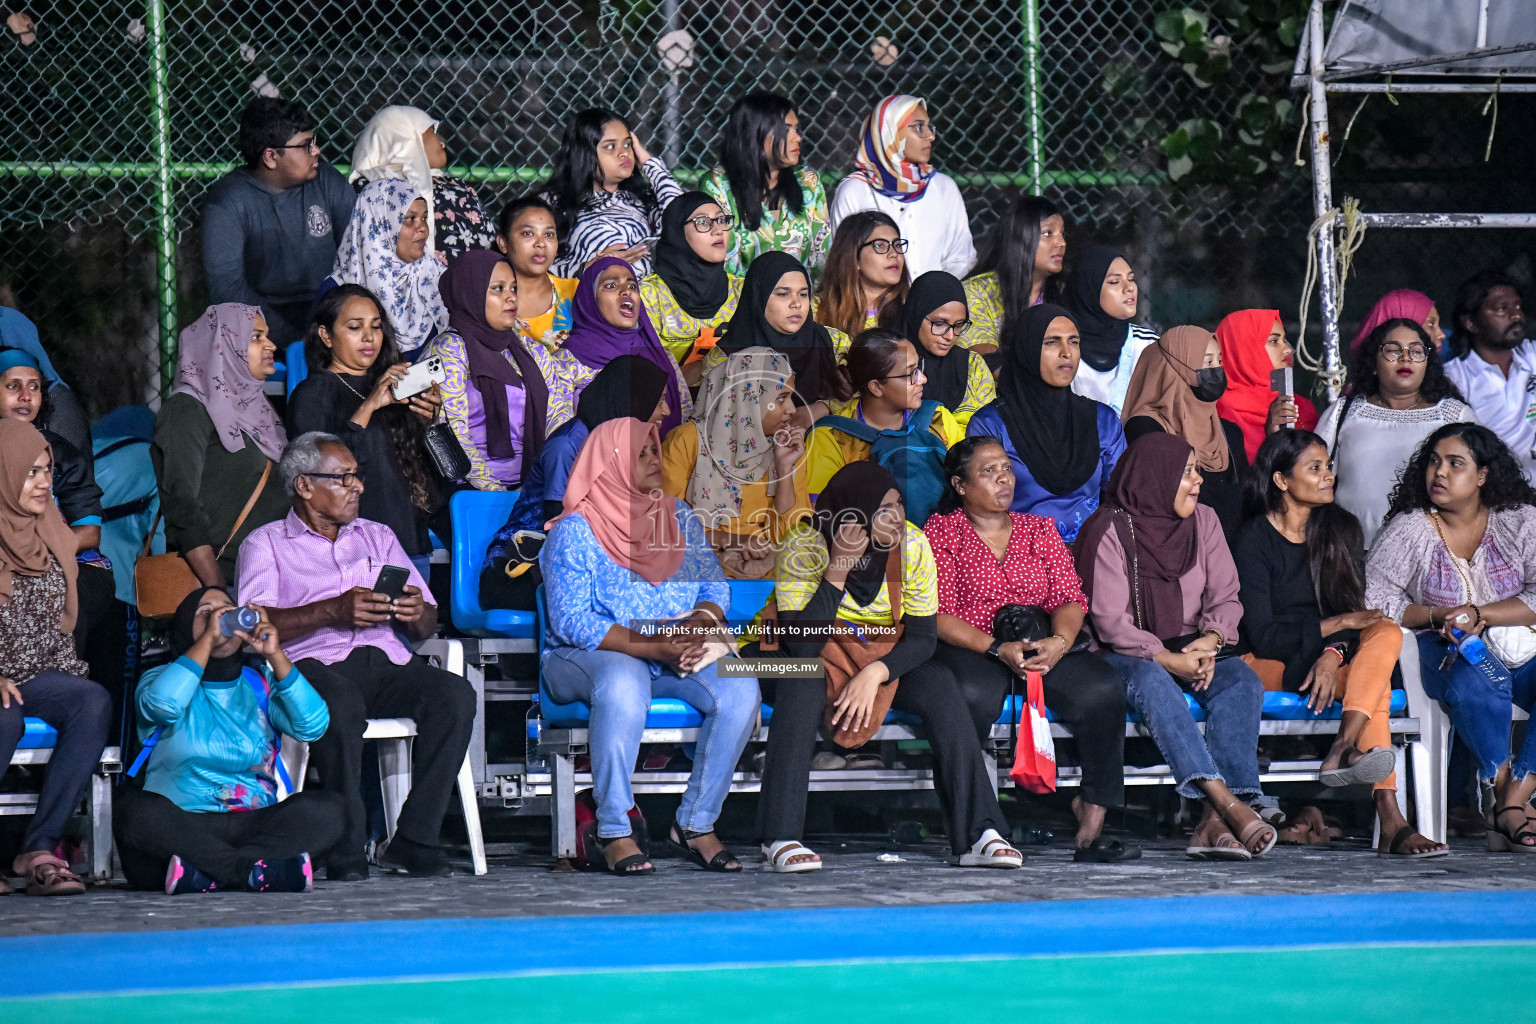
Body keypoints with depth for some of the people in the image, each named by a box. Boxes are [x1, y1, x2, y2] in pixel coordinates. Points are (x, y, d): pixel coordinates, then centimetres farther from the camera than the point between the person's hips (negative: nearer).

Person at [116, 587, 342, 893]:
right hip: (180, 826, -2)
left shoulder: (260, 681, 17)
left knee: (325, 809, -25)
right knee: (137, 810, -35)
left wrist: (274, 654, -9)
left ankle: (203, 874, -34)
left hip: (255, 826, 2)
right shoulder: (160, 677, 13)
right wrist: (209, 638, -11)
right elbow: (162, 704, -14)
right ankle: (259, 871, -35)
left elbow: (312, 726, -3)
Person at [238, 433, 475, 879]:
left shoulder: (378, 537, 30)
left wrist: (418, 614, -3)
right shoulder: (266, 544, 16)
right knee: (341, 704, -40)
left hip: (387, 661, 4)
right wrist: (333, 611, -14)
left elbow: (425, 627, 23)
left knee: (455, 694, -27)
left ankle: (412, 843, -28)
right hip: (313, 664, -4)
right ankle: (346, 853, -33)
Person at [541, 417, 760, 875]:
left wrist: (702, 619, -15)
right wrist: (657, 647, -24)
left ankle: (696, 823, -14)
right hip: (585, 659, -5)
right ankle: (614, 831, -29)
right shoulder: (574, 532, -6)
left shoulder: (677, 516, 12)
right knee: (623, 684, -41)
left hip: (677, 659, 5)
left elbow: (716, 584, 11)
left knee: (740, 688, -24)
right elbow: (571, 622, -15)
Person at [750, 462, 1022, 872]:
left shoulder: (913, 545, -15)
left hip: (879, 655, 3)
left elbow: (923, 636, -14)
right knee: (805, 683, -37)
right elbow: (802, 643, -32)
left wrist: (873, 674, -31)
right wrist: (838, 569, -37)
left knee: (940, 684, -23)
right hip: (786, 657, -3)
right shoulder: (804, 549, -25)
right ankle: (780, 839, -38)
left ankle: (978, 834, -25)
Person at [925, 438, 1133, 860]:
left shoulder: (1040, 529, 21)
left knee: (1103, 689, -27)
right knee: (974, 695, -40)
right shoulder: (941, 532, 9)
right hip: (971, 650, -3)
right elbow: (939, 615, -3)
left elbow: (1070, 599, 10)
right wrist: (998, 648, -18)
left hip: (1045, 648, 3)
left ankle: (1092, 820, -24)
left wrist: (1060, 641, -14)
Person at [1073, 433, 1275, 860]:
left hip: (1191, 649, 5)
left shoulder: (1204, 522, 9)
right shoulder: (1110, 530, -8)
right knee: (1152, 682, -39)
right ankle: (1228, 805, -51)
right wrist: (1169, 660, -24)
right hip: (1128, 655, -5)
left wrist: (1209, 641, -16)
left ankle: (1214, 822, -41)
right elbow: (1109, 620, -13)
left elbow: (1225, 598, 6)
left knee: (1242, 680, -27)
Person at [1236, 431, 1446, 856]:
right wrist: (1336, 625, -20)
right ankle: (1389, 820, -47)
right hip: (1272, 665, -5)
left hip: (1326, 656, 5)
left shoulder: (1340, 529, 8)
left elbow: (1354, 610, 0)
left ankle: (1344, 749, -49)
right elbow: (1263, 637, -14)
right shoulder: (1254, 541, -8)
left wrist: (1333, 653, -22)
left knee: (1387, 632, -29)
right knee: (1373, 682, -31)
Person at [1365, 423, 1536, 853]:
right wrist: (1435, 616, -13)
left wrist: (1479, 615, -15)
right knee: (1479, 678, -38)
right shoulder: (1408, 530, 5)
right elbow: (1372, 600, 0)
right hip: (1448, 657, -2)